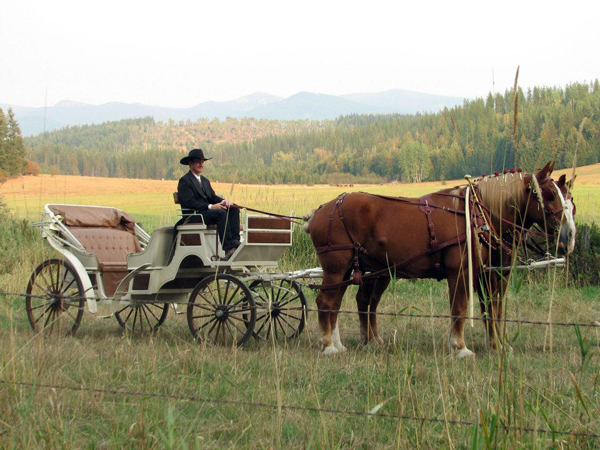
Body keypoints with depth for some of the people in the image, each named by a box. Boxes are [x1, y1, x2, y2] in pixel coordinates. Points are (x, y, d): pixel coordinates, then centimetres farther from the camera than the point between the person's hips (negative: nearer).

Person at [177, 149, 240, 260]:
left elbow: (212, 196, 15)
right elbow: (190, 202, -15)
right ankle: (228, 248, -39)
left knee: (233, 209, -12)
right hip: (193, 217, -8)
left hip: (207, 212, 8)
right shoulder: (184, 181, -3)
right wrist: (210, 206, -23)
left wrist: (223, 201, -8)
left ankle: (235, 241, -27)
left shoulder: (205, 180, 25)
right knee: (221, 213, -32)